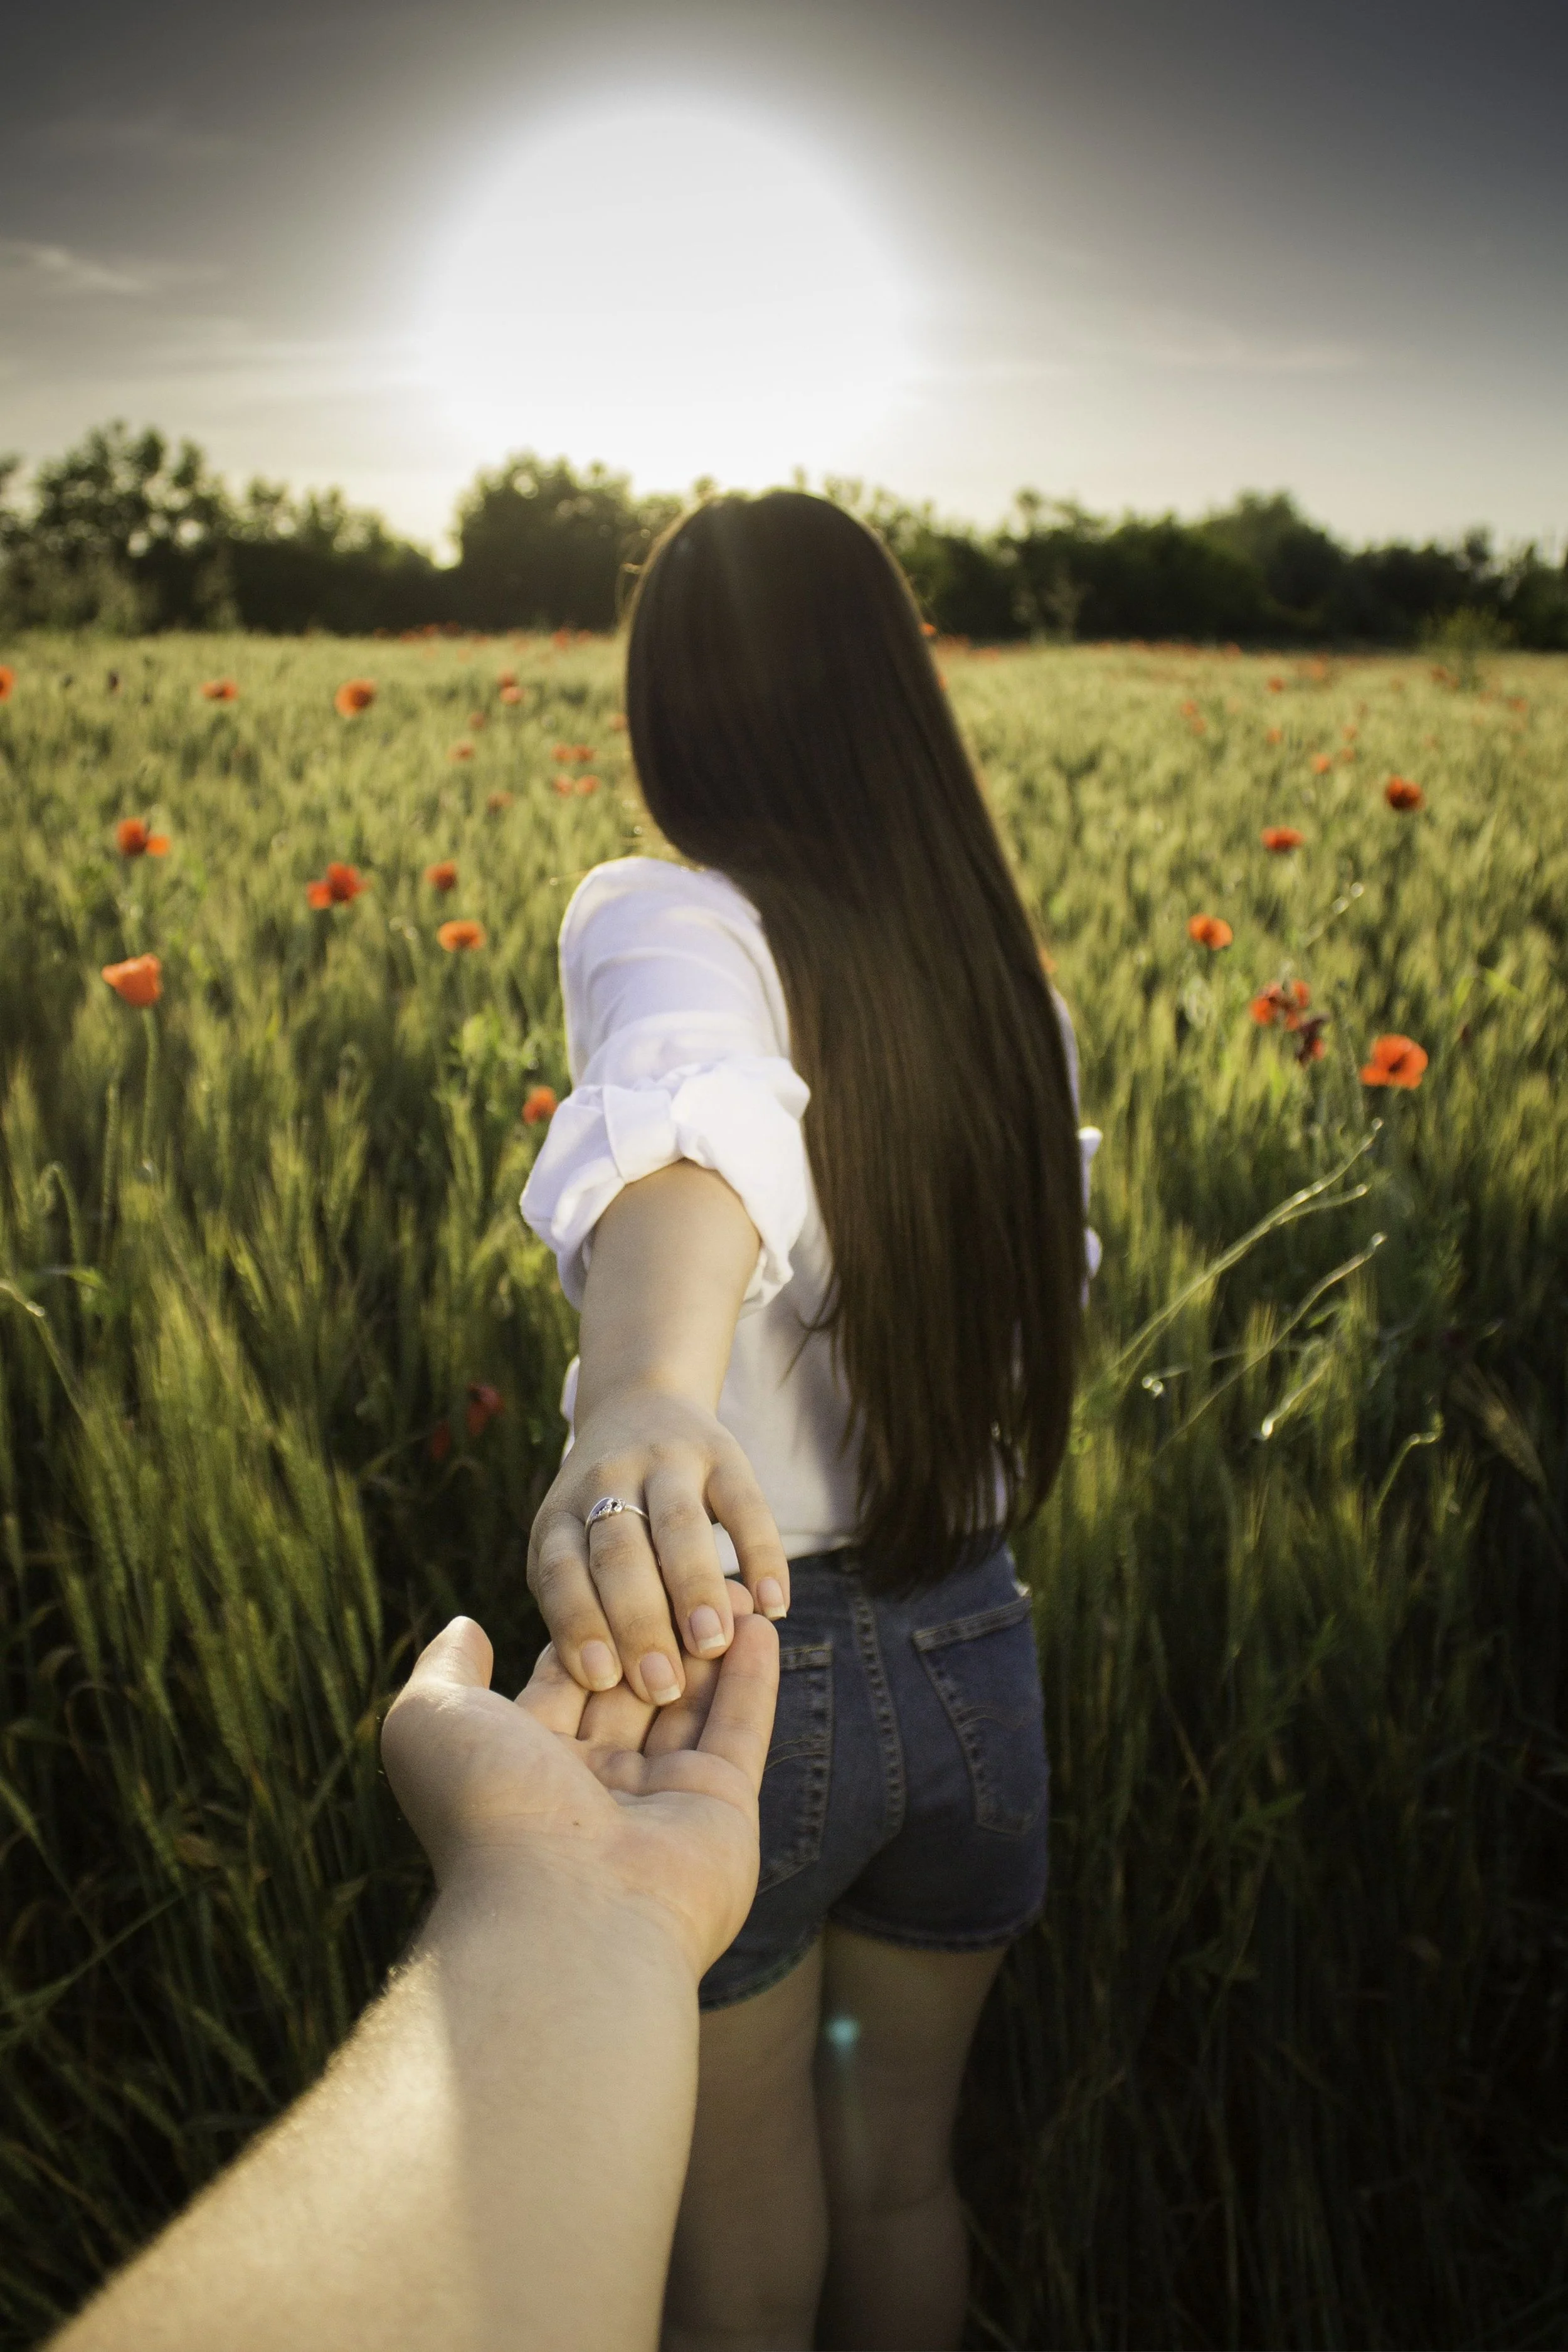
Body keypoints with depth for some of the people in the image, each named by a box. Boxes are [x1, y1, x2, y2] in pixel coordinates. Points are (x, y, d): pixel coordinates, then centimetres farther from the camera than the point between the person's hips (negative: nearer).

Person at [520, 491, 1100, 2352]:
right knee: (900, 2173, 29)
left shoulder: (664, 920, -16)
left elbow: (697, 1112, -40)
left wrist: (643, 1394, -60)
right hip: (976, 1659, 5)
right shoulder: (1011, 975, 0)